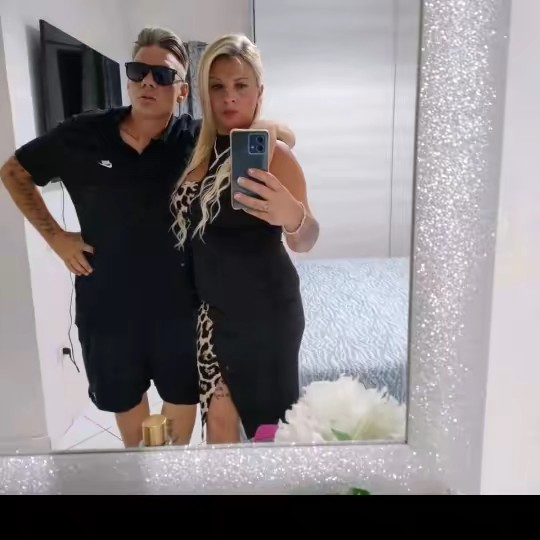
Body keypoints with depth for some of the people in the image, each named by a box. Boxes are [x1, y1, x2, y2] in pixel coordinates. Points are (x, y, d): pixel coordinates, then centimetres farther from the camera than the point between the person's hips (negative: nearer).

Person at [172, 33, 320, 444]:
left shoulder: (272, 152, -14)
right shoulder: (202, 149, 5)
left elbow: (304, 242, -25)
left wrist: (295, 218, -46)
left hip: (264, 309, -5)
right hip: (215, 308, 6)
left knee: (266, 415, 9)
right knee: (219, 417, 14)